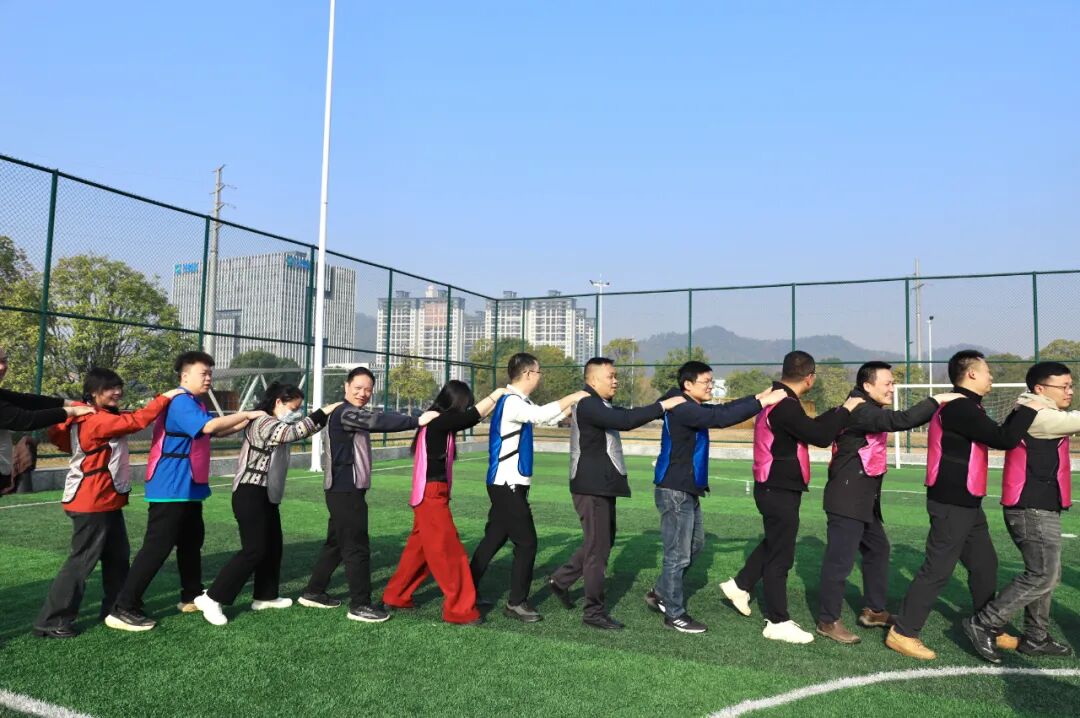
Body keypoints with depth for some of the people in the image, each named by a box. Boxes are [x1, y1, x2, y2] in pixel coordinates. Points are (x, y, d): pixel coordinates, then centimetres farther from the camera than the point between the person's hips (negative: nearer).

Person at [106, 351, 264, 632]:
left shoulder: (194, 404, 16)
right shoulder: (180, 402, -17)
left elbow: (217, 432, 18)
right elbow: (209, 426, -30)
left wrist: (247, 421, 6)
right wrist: (245, 414, -19)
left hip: (189, 488, 11)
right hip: (172, 489, -11)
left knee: (191, 542, 18)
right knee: (157, 547, -8)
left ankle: (192, 597, 32)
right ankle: (123, 609, -2)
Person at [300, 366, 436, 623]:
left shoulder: (354, 415, 21)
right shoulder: (344, 413, -16)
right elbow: (379, 421, -29)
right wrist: (417, 421, -34)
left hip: (347, 490, 10)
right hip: (345, 491, -10)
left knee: (336, 544, 18)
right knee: (357, 547, -5)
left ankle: (313, 593, 29)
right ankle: (360, 605, 2)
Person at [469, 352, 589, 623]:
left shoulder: (518, 402, 12)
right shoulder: (511, 402, -18)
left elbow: (549, 417, 18)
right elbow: (542, 415, -35)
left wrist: (575, 404, 6)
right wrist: (574, 396, -24)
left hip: (506, 484, 10)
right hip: (508, 485, -10)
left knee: (494, 539, 16)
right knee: (526, 542, -2)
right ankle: (516, 602, 8)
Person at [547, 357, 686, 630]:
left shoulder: (601, 405, 17)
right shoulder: (587, 404, -17)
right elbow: (626, 421, -29)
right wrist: (662, 405, -24)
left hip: (602, 486, 10)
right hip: (592, 487, -10)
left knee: (603, 541, 19)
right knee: (598, 549, -2)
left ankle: (560, 579, 30)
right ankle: (594, 612, 9)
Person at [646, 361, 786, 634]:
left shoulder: (691, 407, 12)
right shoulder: (682, 409, -20)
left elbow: (723, 409, 14)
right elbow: (721, 418, -29)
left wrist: (758, 396, 4)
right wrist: (762, 403, -27)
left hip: (687, 490, 11)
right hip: (675, 492, -11)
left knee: (695, 544, 20)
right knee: (678, 554, -2)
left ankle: (660, 594, 31)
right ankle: (674, 614, 11)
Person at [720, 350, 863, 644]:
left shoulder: (777, 399, 9)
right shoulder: (785, 406, -24)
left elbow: (809, 427, 14)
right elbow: (820, 436, -26)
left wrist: (839, 411, 9)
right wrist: (846, 410, -13)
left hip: (776, 488, 10)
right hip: (780, 491, -10)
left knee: (775, 543, 25)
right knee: (781, 556, 1)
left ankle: (740, 585, 34)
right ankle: (778, 623, 12)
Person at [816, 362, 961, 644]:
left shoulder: (868, 411, 16)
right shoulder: (861, 411, -18)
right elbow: (901, 421, -30)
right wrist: (936, 400, -22)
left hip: (864, 501, 11)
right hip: (846, 500, -11)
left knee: (878, 550, 19)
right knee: (840, 560, -5)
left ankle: (873, 611, 31)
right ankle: (828, 621, 5)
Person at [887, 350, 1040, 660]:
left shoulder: (963, 407, 14)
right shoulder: (960, 407, -19)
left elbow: (995, 435, 22)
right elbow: (1003, 440, -24)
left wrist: (1020, 413, 12)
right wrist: (1029, 409, -10)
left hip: (966, 503, 10)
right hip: (952, 504, -10)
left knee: (984, 564, 18)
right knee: (938, 569, -6)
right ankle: (902, 632, 0)